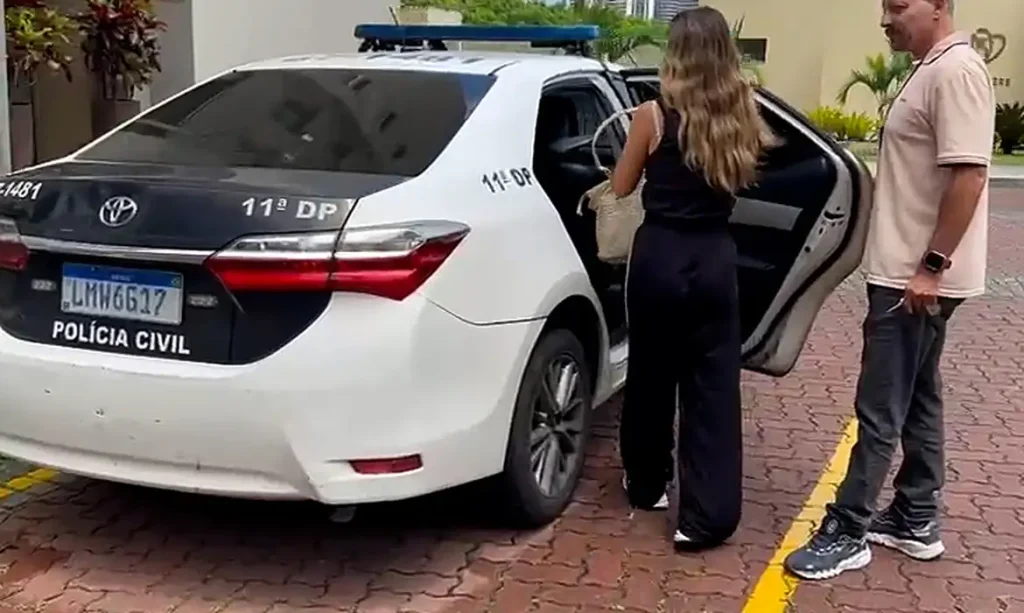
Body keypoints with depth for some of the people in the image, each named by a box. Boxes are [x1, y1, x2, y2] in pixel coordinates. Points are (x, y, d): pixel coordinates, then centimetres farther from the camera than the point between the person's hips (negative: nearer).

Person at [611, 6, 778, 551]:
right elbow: (742, 177, 12)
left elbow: (622, 187, 3)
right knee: (714, 385, 5)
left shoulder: (654, 116, -9)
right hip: (715, 260, 2)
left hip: (659, 257, -2)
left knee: (651, 377, 15)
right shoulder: (740, 116, 0)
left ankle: (647, 485, 33)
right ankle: (708, 515, 3)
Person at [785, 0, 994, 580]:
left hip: (917, 277, -10)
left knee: (880, 408, -4)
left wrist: (932, 264, -23)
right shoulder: (931, 70, 14)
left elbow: (969, 175, -24)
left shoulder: (956, 70, -17)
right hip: (909, 272, 10)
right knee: (915, 401, 15)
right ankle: (917, 521, 25)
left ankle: (847, 532, 4)